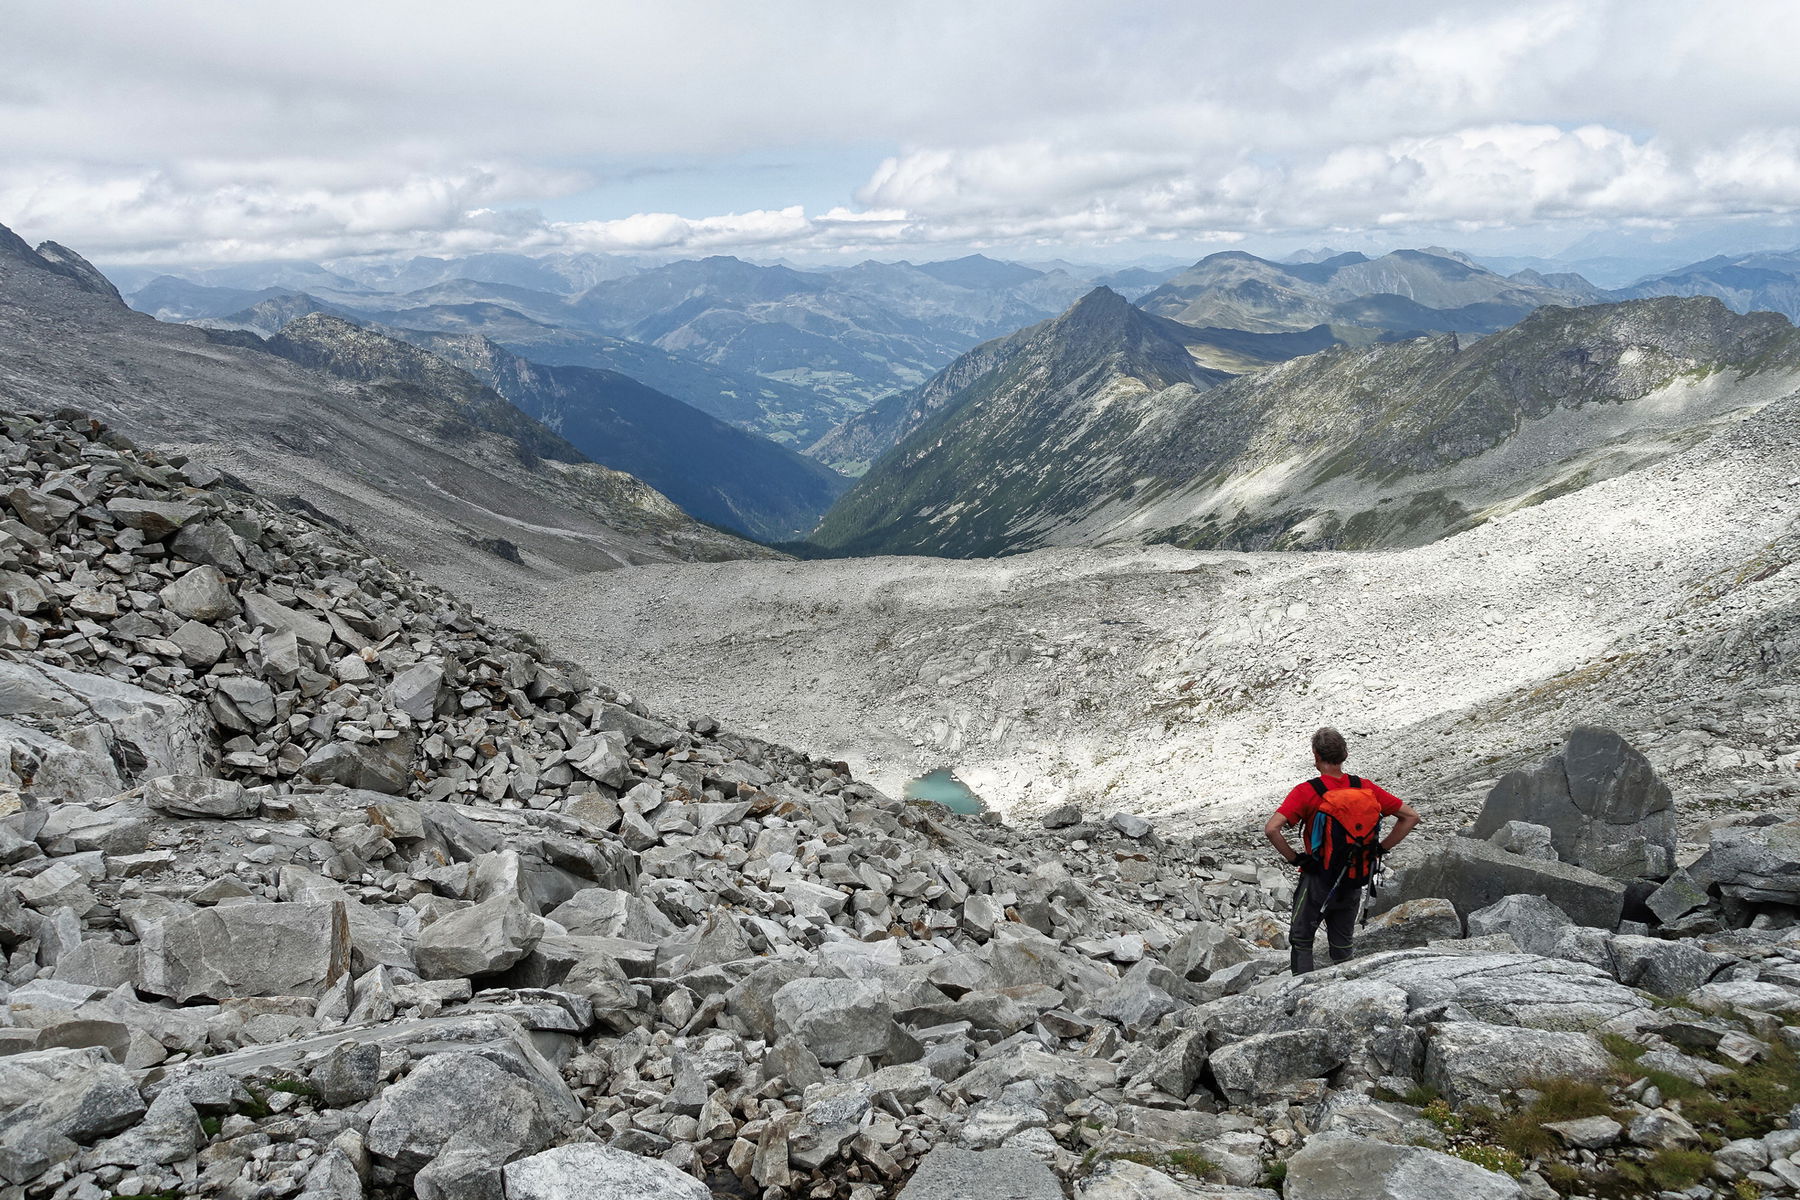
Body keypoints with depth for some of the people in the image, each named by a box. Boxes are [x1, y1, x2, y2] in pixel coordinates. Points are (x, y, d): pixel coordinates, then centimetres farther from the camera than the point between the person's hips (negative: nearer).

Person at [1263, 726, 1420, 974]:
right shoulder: (1366, 789, -5)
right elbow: (1411, 817, 1)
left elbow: (1271, 829, -27)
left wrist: (1294, 858, -14)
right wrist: (1380, 849, 3)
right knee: (1342, 946, 18)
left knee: (1301, 942, 12)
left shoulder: (1306, 792, -17)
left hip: (1317, 881, -4)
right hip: (1354, 884, 4)